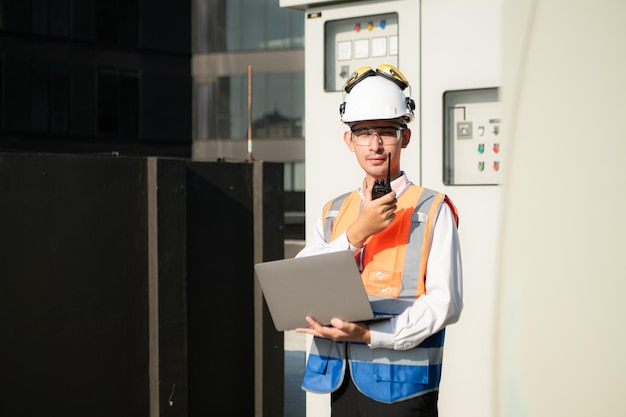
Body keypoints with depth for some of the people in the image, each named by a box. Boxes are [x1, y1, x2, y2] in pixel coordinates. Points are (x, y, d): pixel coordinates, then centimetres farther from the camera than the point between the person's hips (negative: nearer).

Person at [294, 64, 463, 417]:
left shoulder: (433, 211, -3)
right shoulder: (334, 212, 12)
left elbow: (445, 302, -11)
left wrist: (370, 334, -20)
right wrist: (358, 232, -12)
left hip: (401, 383, -4)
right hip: (342, 383, 5)